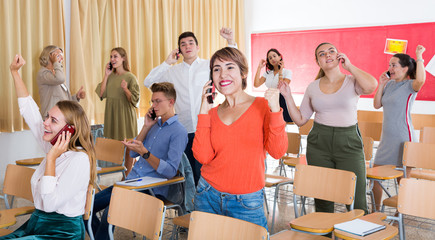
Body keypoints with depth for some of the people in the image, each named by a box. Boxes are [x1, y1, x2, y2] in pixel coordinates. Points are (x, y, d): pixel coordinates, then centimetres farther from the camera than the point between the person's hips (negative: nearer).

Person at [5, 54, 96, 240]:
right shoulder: (53, 147, 4)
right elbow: (28, 109, 13)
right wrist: (14, 71, 12)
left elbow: (51, 203, -24)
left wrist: (51, 159, -22)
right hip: (36, 223, 8)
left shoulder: (79, 160, -20)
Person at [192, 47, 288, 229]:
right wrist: (204, 112, -7)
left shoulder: (262, 106, -3)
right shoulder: (212, 113, 6)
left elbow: (277, 152, -13)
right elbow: (203, 157, -8)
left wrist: (275, 110, -23)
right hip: (208, 197, 3)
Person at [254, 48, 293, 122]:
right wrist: (259, 68, -3)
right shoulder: (268, 73, 10)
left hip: (282, 102, -4)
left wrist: (280, 72, -17)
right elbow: (256, 84, -4)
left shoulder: (287, 72, -4)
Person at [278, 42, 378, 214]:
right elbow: (300, 120, 12)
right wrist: (288, 96, 1)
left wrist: (349, 66, -10)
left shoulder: (352, 82, 1)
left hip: (348, 142, -3)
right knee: (322, 202, 10)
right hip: (318, 143, 3)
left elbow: (371, 86, -24)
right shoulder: (313, 87, 9)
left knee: (357, 202, -5)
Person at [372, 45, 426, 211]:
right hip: (386, 138, 7)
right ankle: (376, 211, 26)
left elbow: (420, 80, -34)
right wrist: (381, 85, 1)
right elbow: (377, 105, 10)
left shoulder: (410, 85, -10)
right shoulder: (390, 84, 10)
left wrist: (419, 57, -22)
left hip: (403, 138, -7)